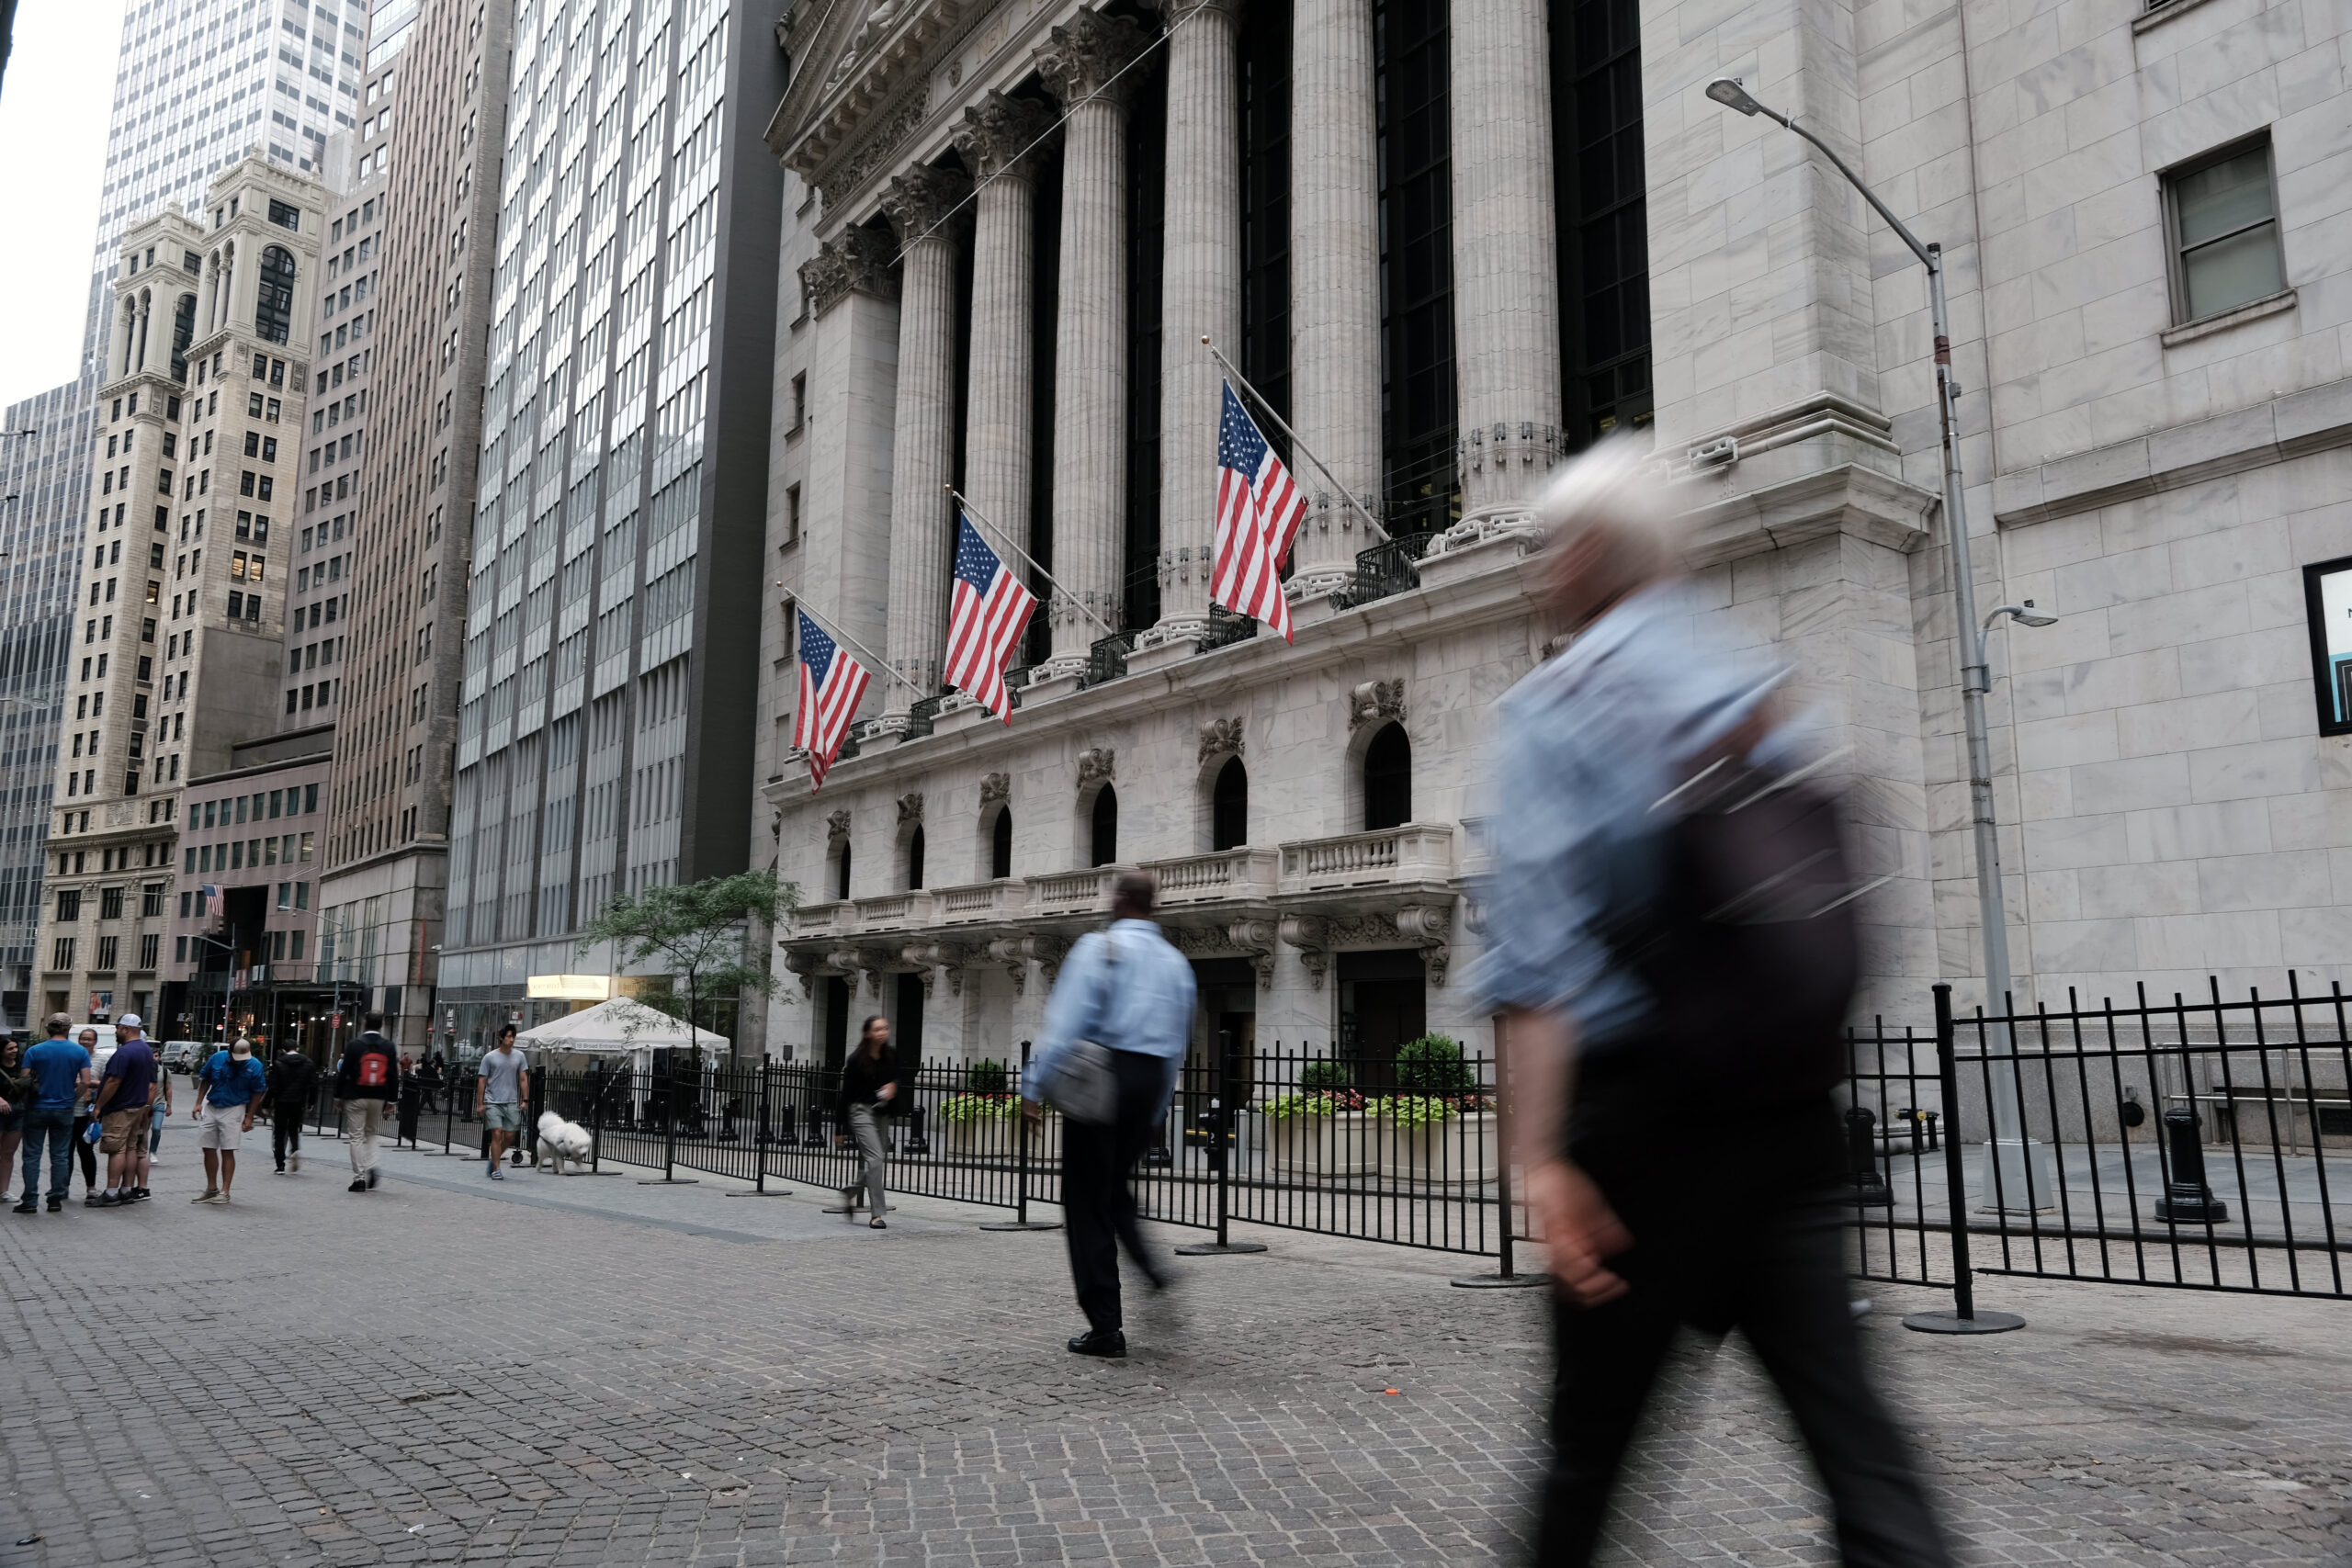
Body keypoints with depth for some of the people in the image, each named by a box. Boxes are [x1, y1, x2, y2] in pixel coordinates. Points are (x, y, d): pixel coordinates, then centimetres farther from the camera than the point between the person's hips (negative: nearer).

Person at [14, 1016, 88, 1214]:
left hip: (37, 1109, -1)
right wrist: (72, 1098, 8)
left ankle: (30, 1201, 5)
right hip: (64, 1110, 1)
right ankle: (56, 1199, 10)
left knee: (32, 1155, 5)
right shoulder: (80, 1052, -3)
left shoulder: (34, 1051, -6)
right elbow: (85, 1082, -7)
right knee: (60, 1156, 8)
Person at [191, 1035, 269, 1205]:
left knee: (227, 1151, -5)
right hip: (211, 1107, 4)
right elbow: (205, 1080, 11)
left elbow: (257, 1092, -3)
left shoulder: (254, 1066, -10)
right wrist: (199, 1103, 4)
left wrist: (248, 1117, -5)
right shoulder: (217, 1058, -5)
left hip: (233, 1110, -4)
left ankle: (224, 1191, 0)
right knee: (209, 1150, 8)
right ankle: (211, 1189, 20)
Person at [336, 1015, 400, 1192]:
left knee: (357, 1137, 3)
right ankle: (371, 1167, -1)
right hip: (379, 1098, 3)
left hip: (356, 1097, -3)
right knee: (373, 1134, 19)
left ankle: (359, 1179, 2)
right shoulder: (388, 1047, 1)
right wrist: (391, 1099, 9)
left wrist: (338, 1096, 5)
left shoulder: (354, 1045, -7)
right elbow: (393, 1076, 3)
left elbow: (344, 1073, -5)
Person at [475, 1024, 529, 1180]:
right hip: (493, 1102, -3)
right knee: (497, 1134, -10)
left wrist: (525, 1100, 1)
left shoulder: (519, 1056, 7)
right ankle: (496, 1170, -3)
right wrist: (480, 1104, -2)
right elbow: (482, 1081, 2)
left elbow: (523, 1079, 9)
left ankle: (493, 1159, 25)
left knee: (509, 1135, 1)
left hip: (511, 1103, 3)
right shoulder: (490, 1058, 0)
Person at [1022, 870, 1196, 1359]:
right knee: (1115, 1189, 22)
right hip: (1152, 1080, 6)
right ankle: (1151, 1267, 0)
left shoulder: (1099, 947, -4)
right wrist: (1156, 1110, 23)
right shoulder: (1176, 961, 15)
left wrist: (1036, 1086, -9)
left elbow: (1067, 1021, -12)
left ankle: (1105, 1327, 2)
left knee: (1088, 1201, 1)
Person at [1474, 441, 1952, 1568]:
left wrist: (1541, 1154, -18)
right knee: (1849, 1424, 6)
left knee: (1591, 1436, 9)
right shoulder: (1755, 695, 13)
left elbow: (1538, 949, -15)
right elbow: (1824, 914, 16)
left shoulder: (1554, 705, -4)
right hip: (1789, 1105, 6)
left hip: (1647, 1099, -5)